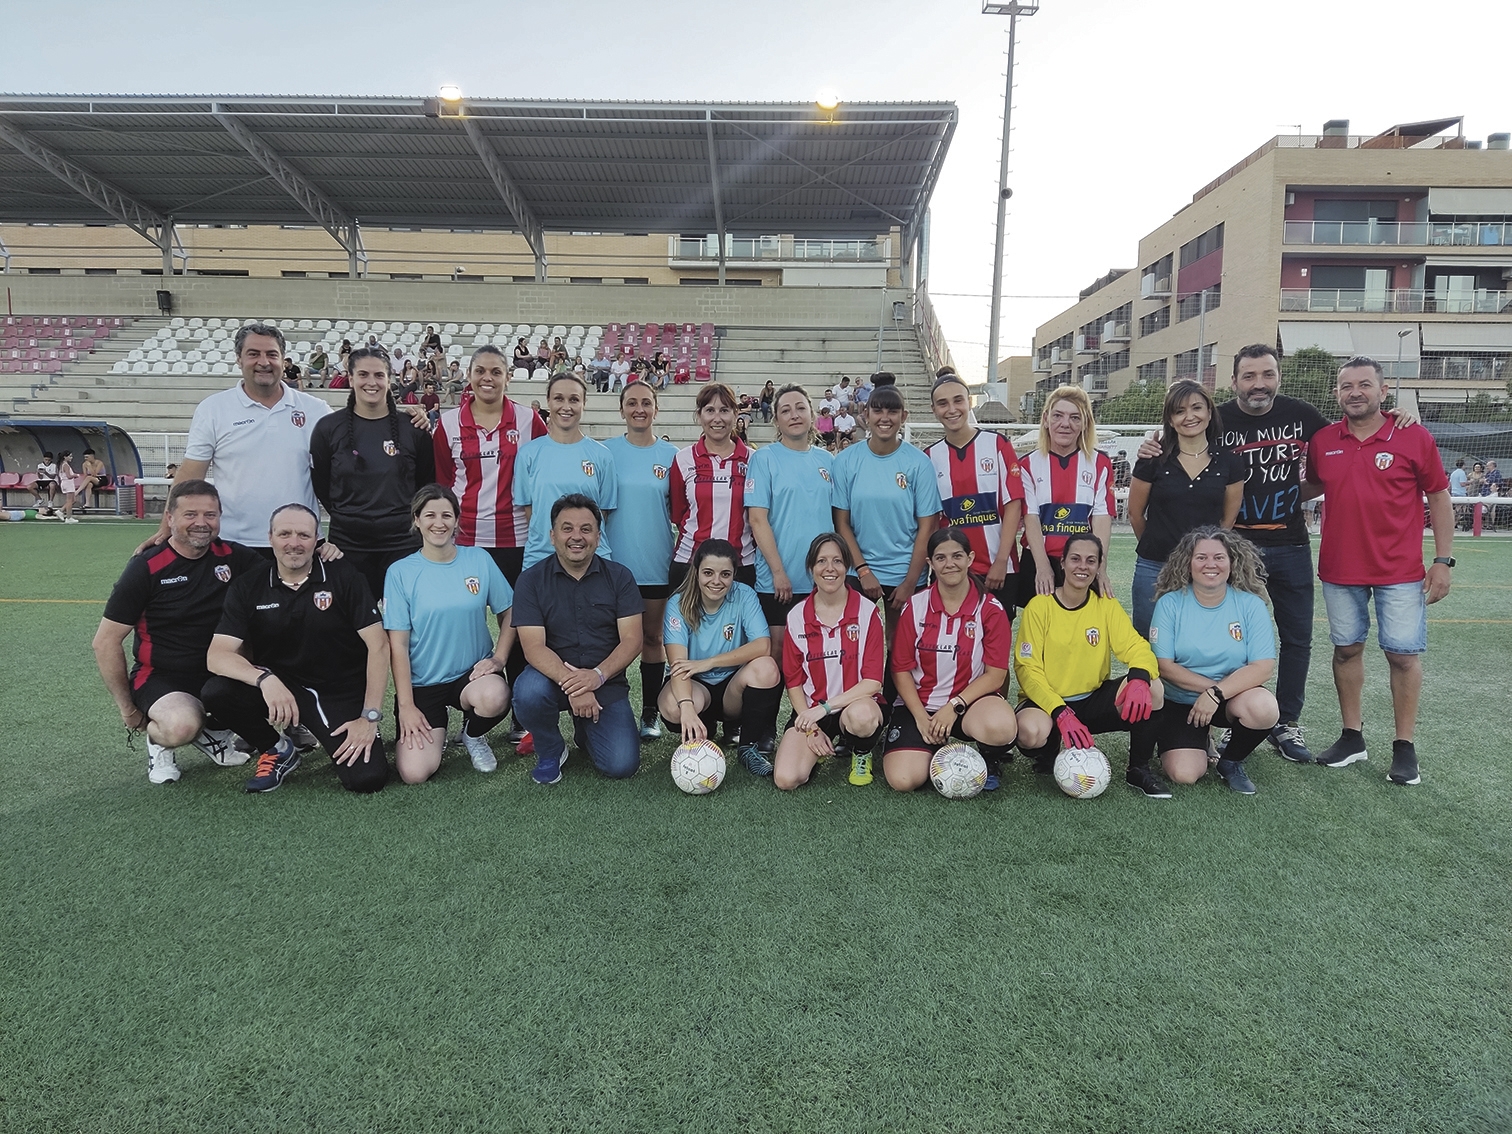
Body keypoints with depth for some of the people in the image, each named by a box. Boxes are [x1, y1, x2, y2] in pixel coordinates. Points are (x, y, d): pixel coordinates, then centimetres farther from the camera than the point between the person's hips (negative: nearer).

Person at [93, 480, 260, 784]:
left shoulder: (232, 556, -1)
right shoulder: (147, 567, -11)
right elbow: (106, 642, -6)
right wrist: (128, 710, -3)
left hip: (219, 672, 4)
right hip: (160, 677, -4)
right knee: (180, 726, -36)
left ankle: (213, 730, 7)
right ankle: (158, 740, 5)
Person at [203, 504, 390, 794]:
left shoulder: (345, 577, -7)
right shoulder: (247, 588, 0)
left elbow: (378, 645, -11)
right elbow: (217, 655, -9)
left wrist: (370, 717, -17)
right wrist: (265, 678, -30)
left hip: (342, 694, -2)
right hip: (278, 687, 2)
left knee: (368, 777, -22)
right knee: (216, 692, -26)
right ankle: (277, 750, 3)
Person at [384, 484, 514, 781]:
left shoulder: (479, 560, 0)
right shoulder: (401, 572, -4)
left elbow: (508, 613, 7)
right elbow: (398, 645, -5)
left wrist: (499, 658, -9)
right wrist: (406, 706, -8)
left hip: (472, 673, 1)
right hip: (421, 683, -1)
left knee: (493, 697, -36)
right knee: (414, 773, -18)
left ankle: (473, 734, 2)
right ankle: (434, 731, 19)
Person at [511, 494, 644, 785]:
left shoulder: (619, 576, 0)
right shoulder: (531, 580, -4)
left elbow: (632, 639, -7)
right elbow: (534, 647, -13)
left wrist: (597, 675, -24)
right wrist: (568, 681, -30)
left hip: (606, 682, 1)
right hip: (552, 676, -1)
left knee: (622, 765, -15)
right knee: (529, 692, -36)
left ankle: (585, 725, 22)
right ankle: (550, 752, -1)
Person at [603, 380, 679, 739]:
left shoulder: (670, 454, 3)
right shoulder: (606, 451, 1)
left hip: (656, 563, 1)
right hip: (615, 561, 0)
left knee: (652, 637, 9)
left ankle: (650, 714, 20)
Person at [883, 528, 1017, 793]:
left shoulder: (991, 609, -4)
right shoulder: (914, 607, -1)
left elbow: (995, 674, -6)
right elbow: (901, 669, 0)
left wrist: (954, 706, -16)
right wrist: (921, 716, -11)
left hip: (971, 701, -1)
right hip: (919, 704, 1)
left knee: (1001, 727, -36)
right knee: (902, 779, -21)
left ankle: (990, 761, 2)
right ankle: (932, 749, 14)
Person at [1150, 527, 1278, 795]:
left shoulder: (1251, 604, -7)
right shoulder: (1170, 603, -9)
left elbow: (1263, 667, -14)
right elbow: (1164, 665, -11)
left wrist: (1217, 693, -24)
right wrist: (1210, 685, -18)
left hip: (1234, 695, 1)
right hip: (1180, 702, -1)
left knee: (1264, 708, -33)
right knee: (1184, 774, -20)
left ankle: (1231, 760, -1)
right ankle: (1198, 741, 18)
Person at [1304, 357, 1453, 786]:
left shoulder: (1414, 438, -5)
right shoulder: (1322, 441, 1)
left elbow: (1439, 499, -1)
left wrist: (1443, 561, -4)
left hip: (1400, 572, -2)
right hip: (1339, 570, 3)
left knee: (1403, 654, 2)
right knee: (1346, 649, 10)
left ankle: (1404, 747, 15)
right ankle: (1352, 737, 23)